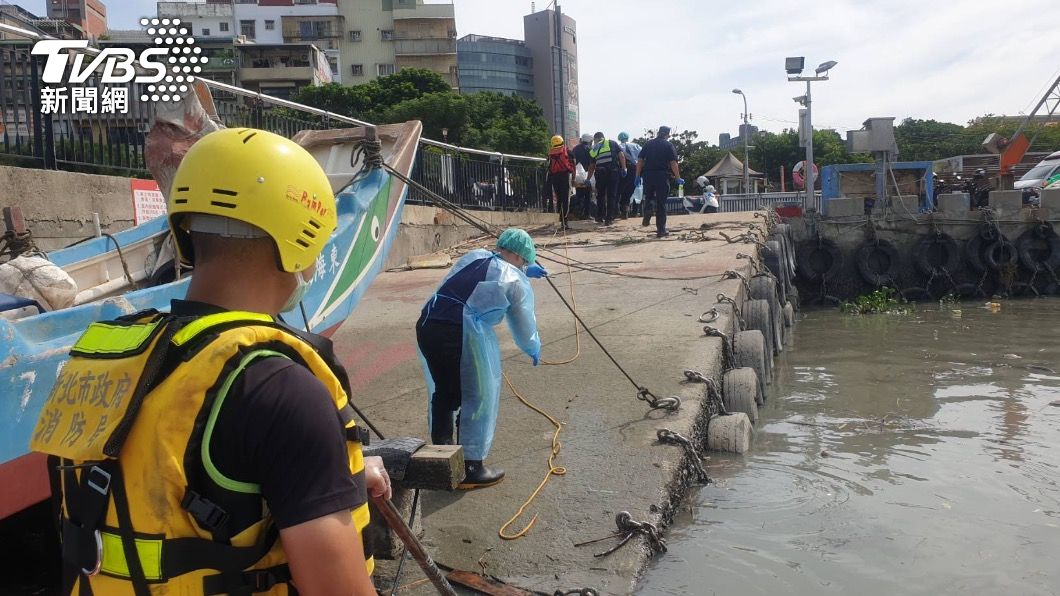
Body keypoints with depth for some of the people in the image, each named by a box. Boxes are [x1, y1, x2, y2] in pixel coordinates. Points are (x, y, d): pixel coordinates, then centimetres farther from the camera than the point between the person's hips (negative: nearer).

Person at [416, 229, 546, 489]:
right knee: (477, 399, 11)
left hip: (427, 324, 7)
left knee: (443, 393, 23)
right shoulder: (516, 282, 6)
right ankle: (471, 469, 20)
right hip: (463, 334, -7)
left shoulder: (473, 255, 22)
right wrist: (534, 349, 35)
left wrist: (526, 271, 53)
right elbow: (524, 327, 14)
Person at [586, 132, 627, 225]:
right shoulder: (612, 143, 11)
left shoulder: (593, 150, 15)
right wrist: (624, 169, 2)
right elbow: (621, 155, 1)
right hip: (613, 171, -2)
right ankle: (609, 218, 1)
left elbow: (591, 166, 14)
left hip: (600, 173, 2)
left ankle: (599, 217, 23)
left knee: (600, 195, 18)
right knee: (611, 196, 4)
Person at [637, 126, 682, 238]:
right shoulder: (668, 145, 1)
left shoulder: (648, 144, 10)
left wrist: (638, 176, 11)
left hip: (647, 175, 3)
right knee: (661, 203, 3)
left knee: (648, 198, 22)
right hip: (662, 176, -2)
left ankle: (646, 218, -5)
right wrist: (678, 178, -1)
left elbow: (640, 161, 6)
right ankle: (661, 230, 5)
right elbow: (673, 163, -7)